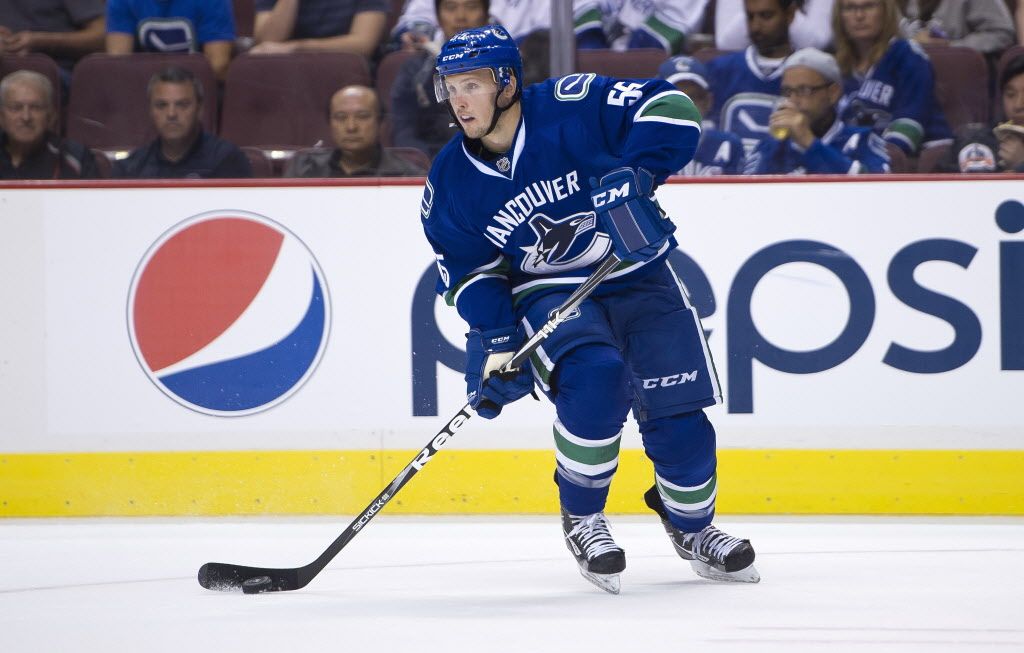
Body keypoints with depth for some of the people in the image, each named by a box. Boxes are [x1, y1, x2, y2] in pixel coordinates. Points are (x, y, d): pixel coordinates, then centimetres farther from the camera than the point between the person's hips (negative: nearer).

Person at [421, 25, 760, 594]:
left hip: (636, 276, 0)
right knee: (594, 376, -30)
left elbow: (669, 110, -18)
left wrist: (630, 175, -31)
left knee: (678, 413, -4)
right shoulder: (452, 183, -5)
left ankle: (693, 526, 27)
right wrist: (496, 340, -12)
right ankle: (582, 520, -10)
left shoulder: (574, 108, -17)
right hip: (547, 294, 0)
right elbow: (469, 269, 1)